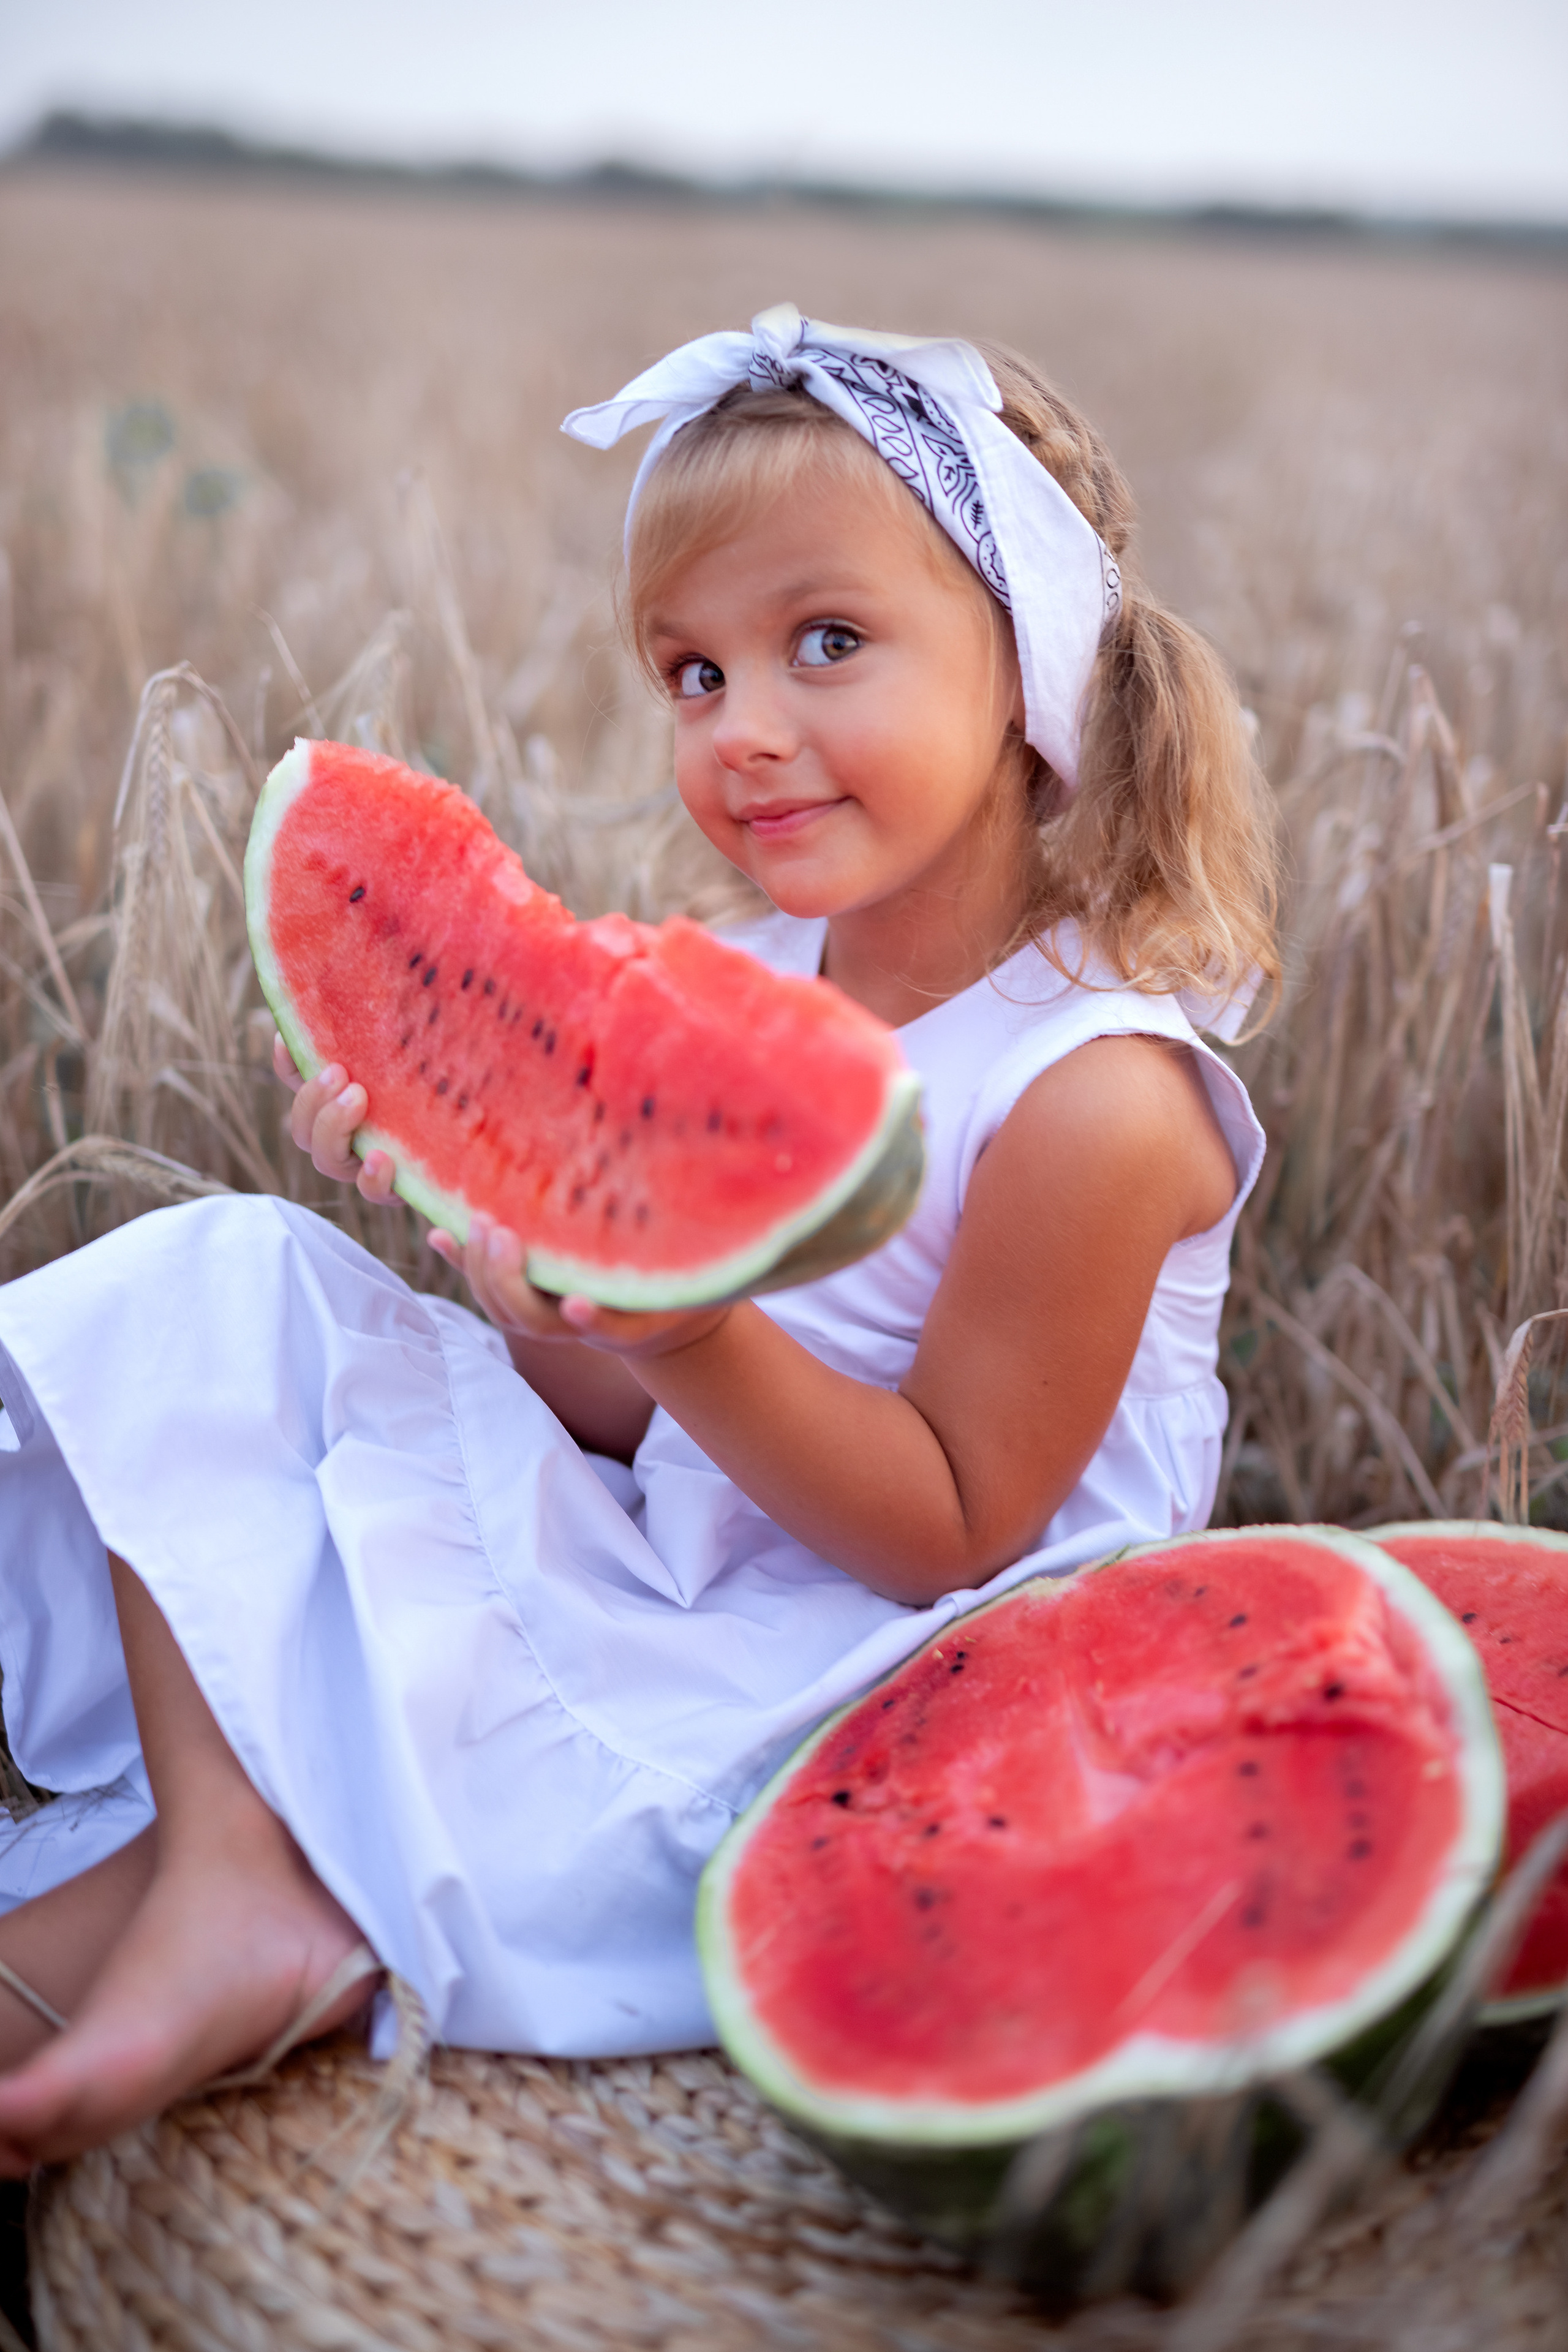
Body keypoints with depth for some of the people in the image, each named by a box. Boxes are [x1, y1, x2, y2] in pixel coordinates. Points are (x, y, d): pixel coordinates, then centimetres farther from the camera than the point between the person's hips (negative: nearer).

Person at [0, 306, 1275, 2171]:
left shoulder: (1096, 1094, -20)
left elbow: (950, 1529, -17)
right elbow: (632, 1418, 4)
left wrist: (692, 1333, -32)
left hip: (888, 1682, -7)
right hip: (659, 1574, 7)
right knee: (228, 1283, -5)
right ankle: (230, 1877, -20)